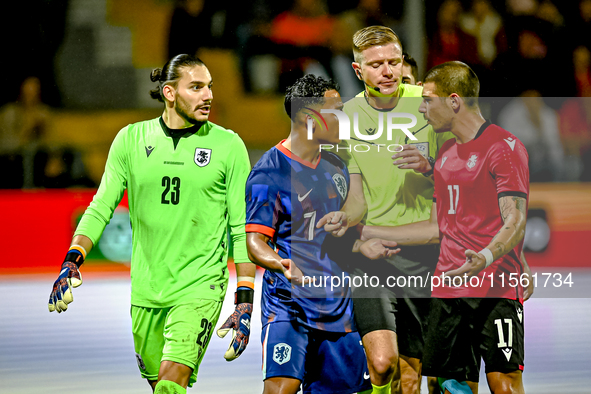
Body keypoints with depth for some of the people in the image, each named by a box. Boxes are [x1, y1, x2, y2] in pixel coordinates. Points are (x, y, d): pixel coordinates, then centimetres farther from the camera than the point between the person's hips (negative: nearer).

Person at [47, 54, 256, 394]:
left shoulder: (228, 145, -3)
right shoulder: (131, 139, 3)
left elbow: (243, 228, -1)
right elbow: (102, 207, 8)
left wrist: (245, 302, -6)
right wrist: (73, 259, -7)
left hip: (201, 285, -3)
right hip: (146, 289, 3)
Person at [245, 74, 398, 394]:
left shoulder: (335, 167, 15)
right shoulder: (269, 172, -9)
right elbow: (255, 242, -12)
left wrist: (362, 246, 8)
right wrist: (281, 263, -32)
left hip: (337, 306, 7)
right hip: (287, 303, -7)